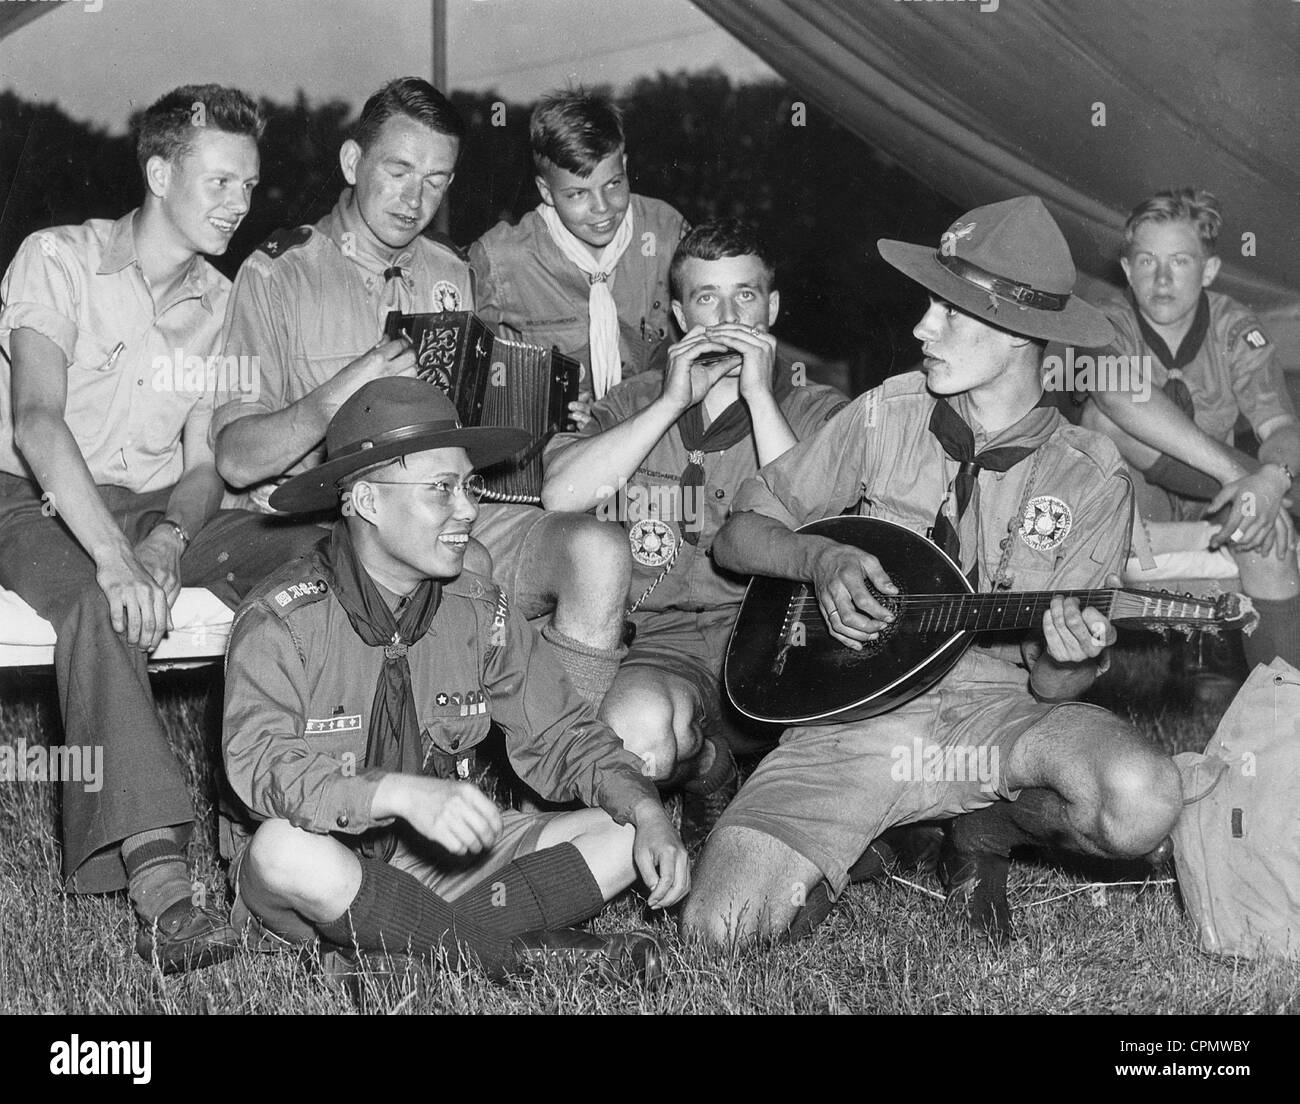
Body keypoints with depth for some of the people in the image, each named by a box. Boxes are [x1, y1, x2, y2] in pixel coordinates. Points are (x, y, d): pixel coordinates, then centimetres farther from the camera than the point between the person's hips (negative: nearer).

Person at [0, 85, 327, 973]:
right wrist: (114, 557, -37)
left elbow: (203, 463, 8)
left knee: (317, 555, -20)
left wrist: (168, 541, -17)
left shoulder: (218, 301, 11)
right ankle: (158, 877, -49)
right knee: (98, 599, -38)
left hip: (156, 511, 5)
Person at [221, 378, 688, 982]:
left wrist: (648, 813, -16)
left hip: (443, 855, 5)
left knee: (624, 834, -9)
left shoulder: (480, 611, 0)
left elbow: (560, 735, 3)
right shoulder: (282, 619, -17)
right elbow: (259, 763, -31)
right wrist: (403, 792, -46)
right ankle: (508, 950, -23)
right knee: (285, 848, -40)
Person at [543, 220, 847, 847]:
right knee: (636, 726, -33)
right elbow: (560, 495, -4)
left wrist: (758, 394, -10)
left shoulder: (817, 412, 11)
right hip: (669, 634, 0)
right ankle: (713, 787, 4)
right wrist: (673, 402, -6)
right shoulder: (635, 403, 16)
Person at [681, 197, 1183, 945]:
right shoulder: (886, 416, 4)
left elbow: (1051, 687, -1)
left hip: (998, 713, 0)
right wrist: (823, 559, -11)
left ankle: (988, 831, 3)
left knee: (1142, 804, -33)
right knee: (723, 923, -23)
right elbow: (738, 537, 9)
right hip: (858, 711, 0)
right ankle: (847, 845, 12)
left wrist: (1065, 662, -25)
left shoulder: (1092, 481, 0)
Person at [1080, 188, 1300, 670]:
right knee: (1105, 415, -30)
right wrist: (1237, 475, -47)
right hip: (1128, 505, -2)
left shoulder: (1233, 328, -3)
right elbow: (1118, 394, -38)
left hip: (1207, 507, 2)